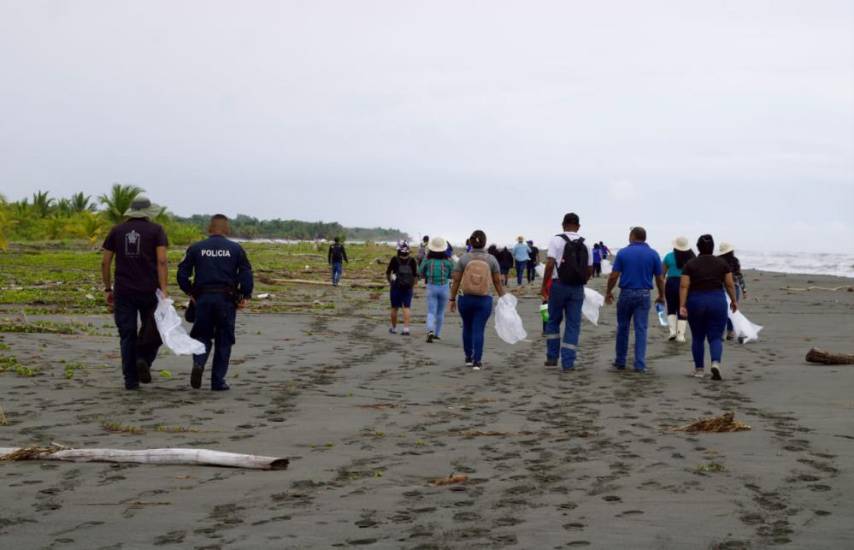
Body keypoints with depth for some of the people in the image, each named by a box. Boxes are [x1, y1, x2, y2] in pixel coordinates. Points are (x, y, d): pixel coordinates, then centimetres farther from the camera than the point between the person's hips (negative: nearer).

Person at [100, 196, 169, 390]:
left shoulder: (117, 230, 10)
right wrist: (164, 289, -13)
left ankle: (130, 380, 5)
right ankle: (144, 359, -12)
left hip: (123, 291, 2)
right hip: (149, 290, -2)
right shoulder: (156, 230, 1)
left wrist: (108, 289, 14)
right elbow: (161, 261, -10)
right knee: (152, 330, 13)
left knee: (127, 335, 6)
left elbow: (105, 262, 7)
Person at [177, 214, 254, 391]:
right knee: (223, 341, 7)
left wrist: (189, 292, 10)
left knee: (202, 336, 14)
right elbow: (246, 274, -4)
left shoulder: (196, 248, 6)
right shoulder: (236, 249, 4)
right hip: (227, 299, -1)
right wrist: (245, 296, 2)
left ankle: (198, 363, -14)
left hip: (202, 298, 1)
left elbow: (182, 273, 1)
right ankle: (218, 381, 7)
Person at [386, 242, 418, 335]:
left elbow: (387, 273, -1)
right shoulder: (412, 260, -4)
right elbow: (415, 275, -1)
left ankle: (394, 328, 22)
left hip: (396, 287, -1)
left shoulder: (395, 260, -8)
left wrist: (390, 282, 16)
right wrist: (412, 286, 13)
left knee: (394, 308, 11)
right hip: (408, 288, 1)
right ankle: (406, 328, -7)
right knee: (406, 308, 3)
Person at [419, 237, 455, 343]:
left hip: (431, 287, -1)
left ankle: (430, 331, -28)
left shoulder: (428, 260, -8)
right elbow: (451, 275, 5)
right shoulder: (447, 261, -7)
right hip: (444, 287, 1)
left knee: (431, 312, -3)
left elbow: (421, 273, 7)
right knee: (440, 312, 18)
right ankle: (437, 333, 27)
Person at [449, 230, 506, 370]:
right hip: (484, 300, -1)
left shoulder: (463, 258, -5)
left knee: (467, 327, 19)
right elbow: (498, 282, -1)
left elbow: (456, 281, -4)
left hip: (465, 299, 1)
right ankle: (477, 361, -4)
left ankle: (468, 358, 28)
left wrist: (452, 299, 5)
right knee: (478, 330, 1)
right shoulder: (491, 259, -3)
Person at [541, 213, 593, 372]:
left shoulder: (556, 240, -4)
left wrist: (544, 285, -5)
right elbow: (590, 270, 9)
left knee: (554, 321, 15)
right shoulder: (585, 244, 7)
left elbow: (550, 264, -13)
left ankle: (552, 357, 15)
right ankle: (568, 363, 2)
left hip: (559, 285, -2)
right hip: (578, 288, 2)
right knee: (573, 325, 5)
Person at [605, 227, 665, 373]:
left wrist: (608, 292, 9)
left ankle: (620, 362, 19)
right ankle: (640, 364, -3)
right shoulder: (653, 254, 1)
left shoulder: (623, 253, -2)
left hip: (626, 294, 0)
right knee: (641, 329, 2)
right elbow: (660, 279, 2)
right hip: (644, 295, 0)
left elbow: (613, 276, -5)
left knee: (622, 328, 13)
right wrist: (661, 296, 16)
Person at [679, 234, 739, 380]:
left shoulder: (690, 265, -2)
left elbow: (684, 286, -8)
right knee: (716, 337, 3)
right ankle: (716, 363, -20)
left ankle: (699, 369, 17)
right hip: (717, 301, 0)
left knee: (697, 338, 13)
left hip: (696, 302, 0)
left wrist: (682, 305, -9)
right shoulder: (722, 263, 2)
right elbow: (730, 284, 2)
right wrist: (734, 300, 14)